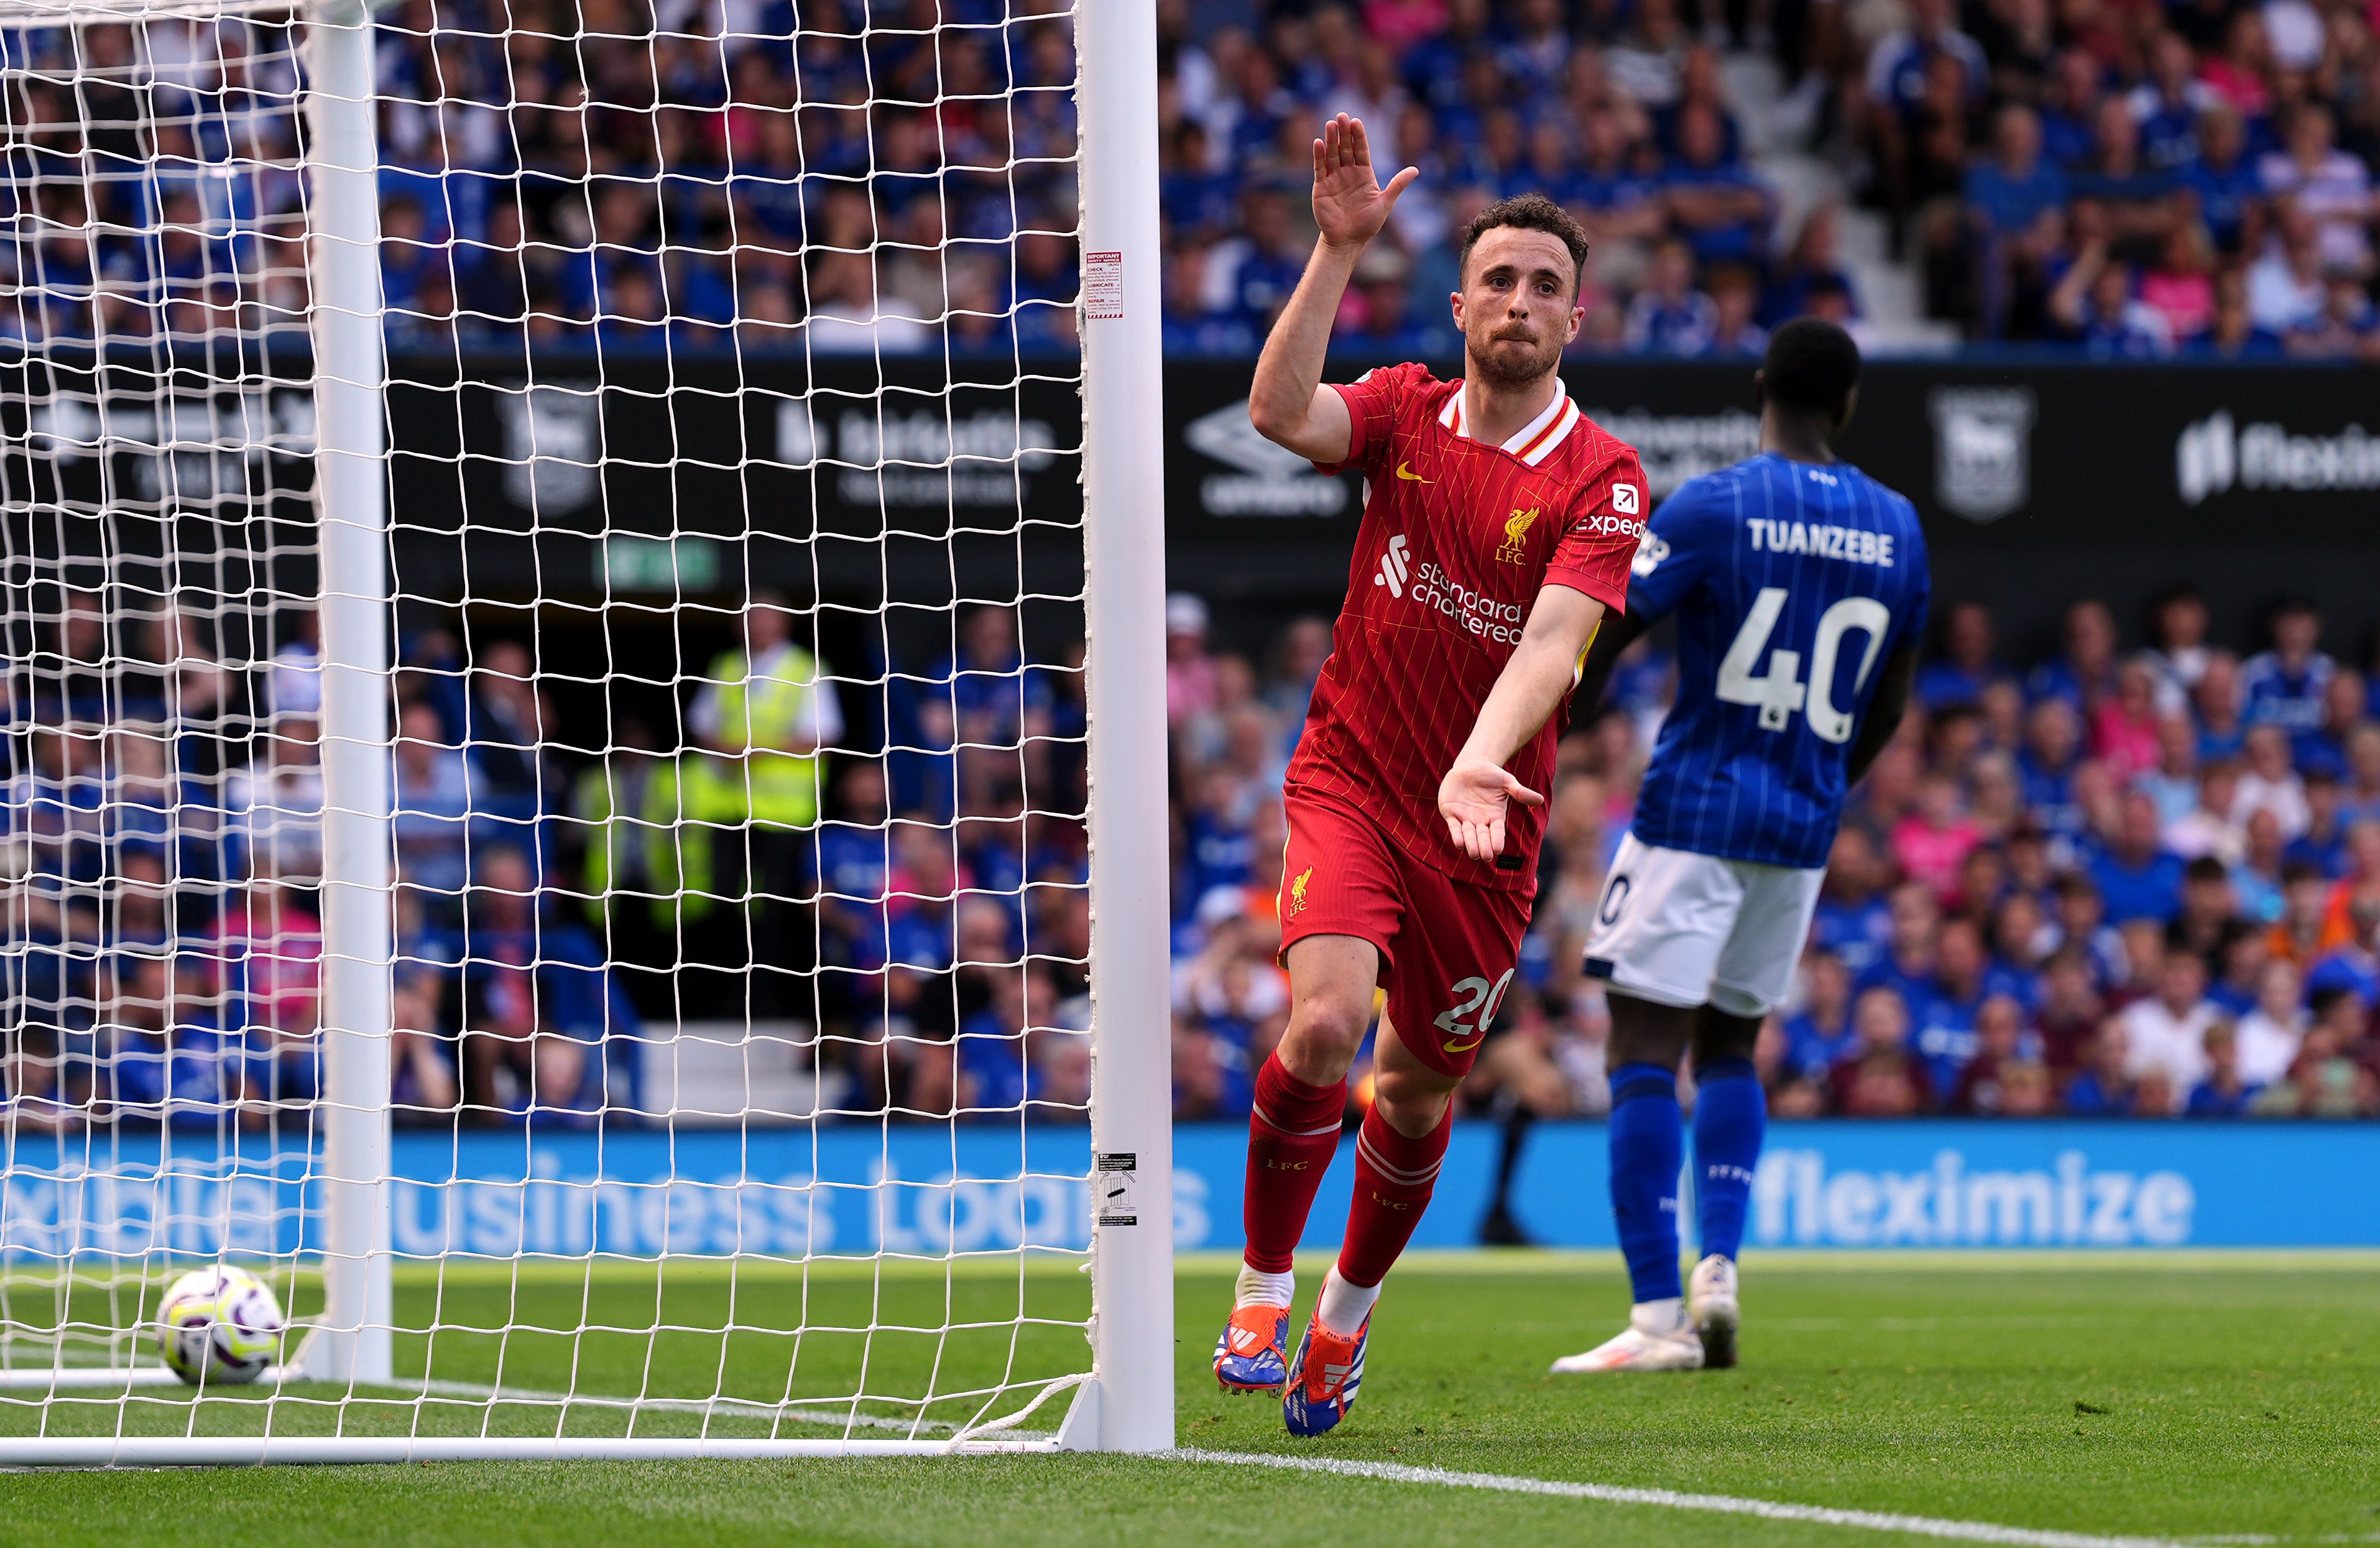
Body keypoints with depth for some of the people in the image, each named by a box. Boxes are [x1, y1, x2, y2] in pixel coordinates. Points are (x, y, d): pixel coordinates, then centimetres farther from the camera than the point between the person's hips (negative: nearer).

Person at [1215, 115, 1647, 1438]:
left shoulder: (1601, 479, -9)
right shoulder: (1405, 411, -1)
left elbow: (1552, 644, -23)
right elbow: (1279, 412, -21)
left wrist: (1479, 769, -39)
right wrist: (1340, 250, -28)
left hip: (1484, 820, 0)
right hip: (1350, 775, 0)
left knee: (1420, 1089, 11)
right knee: (1325, 1021, -23)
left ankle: (1347, 1317, 36)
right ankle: (1262, 1299, -8)